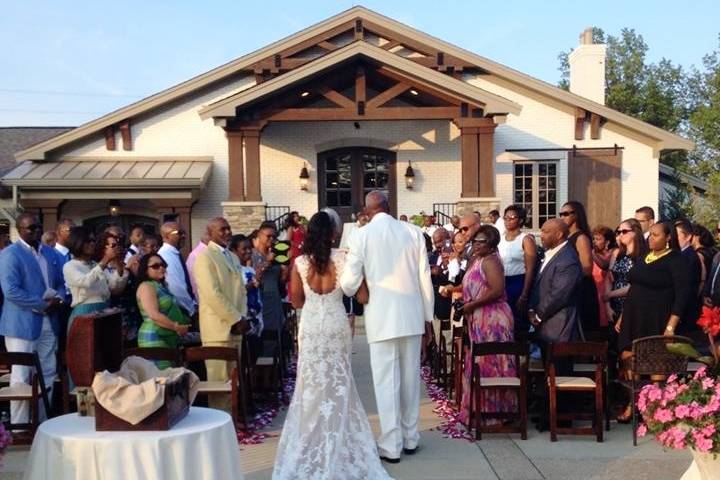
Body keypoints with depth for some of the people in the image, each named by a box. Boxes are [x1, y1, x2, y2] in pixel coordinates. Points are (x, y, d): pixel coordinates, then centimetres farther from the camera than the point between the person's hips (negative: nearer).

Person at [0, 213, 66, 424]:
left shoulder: (50, 253, 14)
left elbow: (60, 284, 19)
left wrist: (58, 299, -3)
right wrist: (42, 304, -17)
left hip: (48, 323, 7)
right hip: (22, 324, -7)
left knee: (47, 375, 11)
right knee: (21, 377, -1)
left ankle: (42, 422, 22)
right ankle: (19, 427, 8)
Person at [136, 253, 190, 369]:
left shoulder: (161, 285, 18)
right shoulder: (146, 286, -8)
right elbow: (154, 315, -18)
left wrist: (181, 326, 10)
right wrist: (177, 327, -14)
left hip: (169, 339, 9)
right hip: (154, 339, -9)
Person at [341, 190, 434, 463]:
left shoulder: (361, 235, -5)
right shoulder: (413, 232, 1)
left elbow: (350, 281, -8)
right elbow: (425, 277, 2)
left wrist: (346, 293, 16)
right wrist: (428, 316, 11)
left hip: (382, 317, -3)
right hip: (412, 315, 3)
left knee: (386, 381, 4)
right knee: (410, 378, 14)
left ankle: (391, 445, 9)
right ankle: (410, 438, 25)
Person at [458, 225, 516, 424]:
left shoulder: (490, 261, -11)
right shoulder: (477, 261, 17)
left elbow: (497, 290, -22)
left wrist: (472, 304, -18)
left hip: (492, 319, -9)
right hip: (479, 320, 9)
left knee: (490, 363, -3)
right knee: (480, 364, 11)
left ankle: (495, 409, 6)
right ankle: (483, 409, 19)